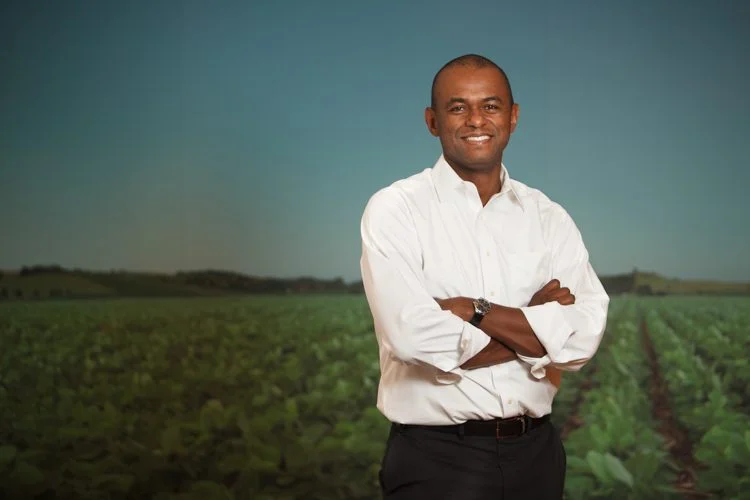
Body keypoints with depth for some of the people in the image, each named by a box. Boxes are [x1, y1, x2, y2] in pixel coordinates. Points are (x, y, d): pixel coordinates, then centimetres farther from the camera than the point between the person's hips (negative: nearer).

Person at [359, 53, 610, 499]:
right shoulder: (395, 210, -7)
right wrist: (536, 326, -11)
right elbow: (413, 336, -20)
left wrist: (473, 311, -17)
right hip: (437, 457, -4)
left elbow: (585, 334, -8)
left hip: (536, 451, 4)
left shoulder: (549, 218, 4)